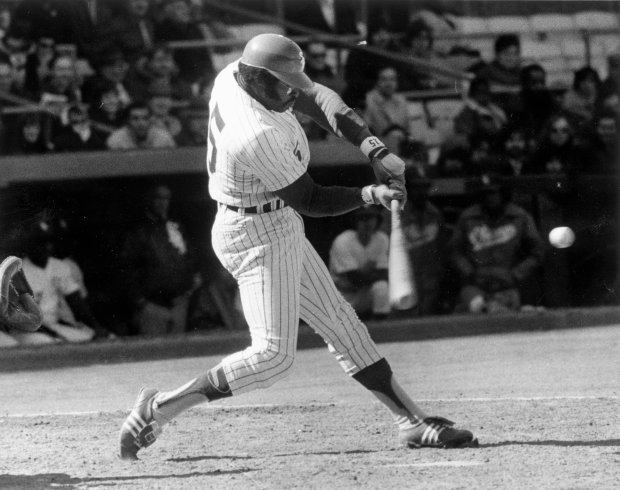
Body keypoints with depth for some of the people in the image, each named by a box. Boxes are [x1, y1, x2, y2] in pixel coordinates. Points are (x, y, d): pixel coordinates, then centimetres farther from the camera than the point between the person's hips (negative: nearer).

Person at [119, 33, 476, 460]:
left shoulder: (234, 74, -6)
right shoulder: (258, 135, -31)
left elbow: (316, 98, 0)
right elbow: (310, 201, -20)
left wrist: (375, 149, -9)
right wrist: (372, 195, -22)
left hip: (279, 228, 11)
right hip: (259, 236, -11)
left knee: (339, 321, 13)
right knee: (274, 355, -12)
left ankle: (412, 421, 19)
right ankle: (159, 408, -8)